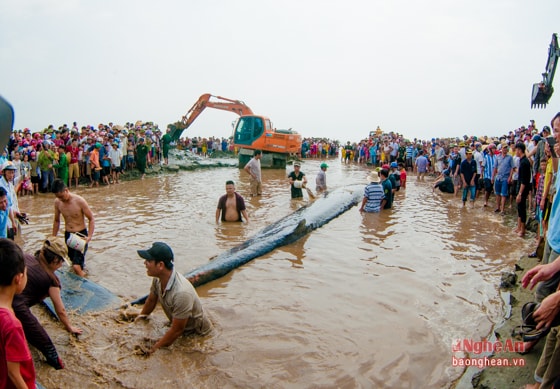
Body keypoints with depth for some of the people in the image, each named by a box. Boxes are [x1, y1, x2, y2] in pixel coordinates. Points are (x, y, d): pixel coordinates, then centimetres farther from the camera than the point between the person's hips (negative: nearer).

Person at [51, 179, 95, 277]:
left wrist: (89, 236, -21)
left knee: (76, 266, -16)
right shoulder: (57, 202, -3)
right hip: (67, 235, 5)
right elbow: (56, 221, 13)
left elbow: (91, 219, -10)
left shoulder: (79, 201, -17)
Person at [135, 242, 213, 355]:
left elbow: (177, 330, -27)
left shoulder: (181, 293, -40)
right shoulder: (158, 279, -17)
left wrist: (155, 348, -17)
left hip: (198, 334, -7)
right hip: (181, 327, 7)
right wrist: (141, 317, 16)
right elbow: (151, 300, 8)